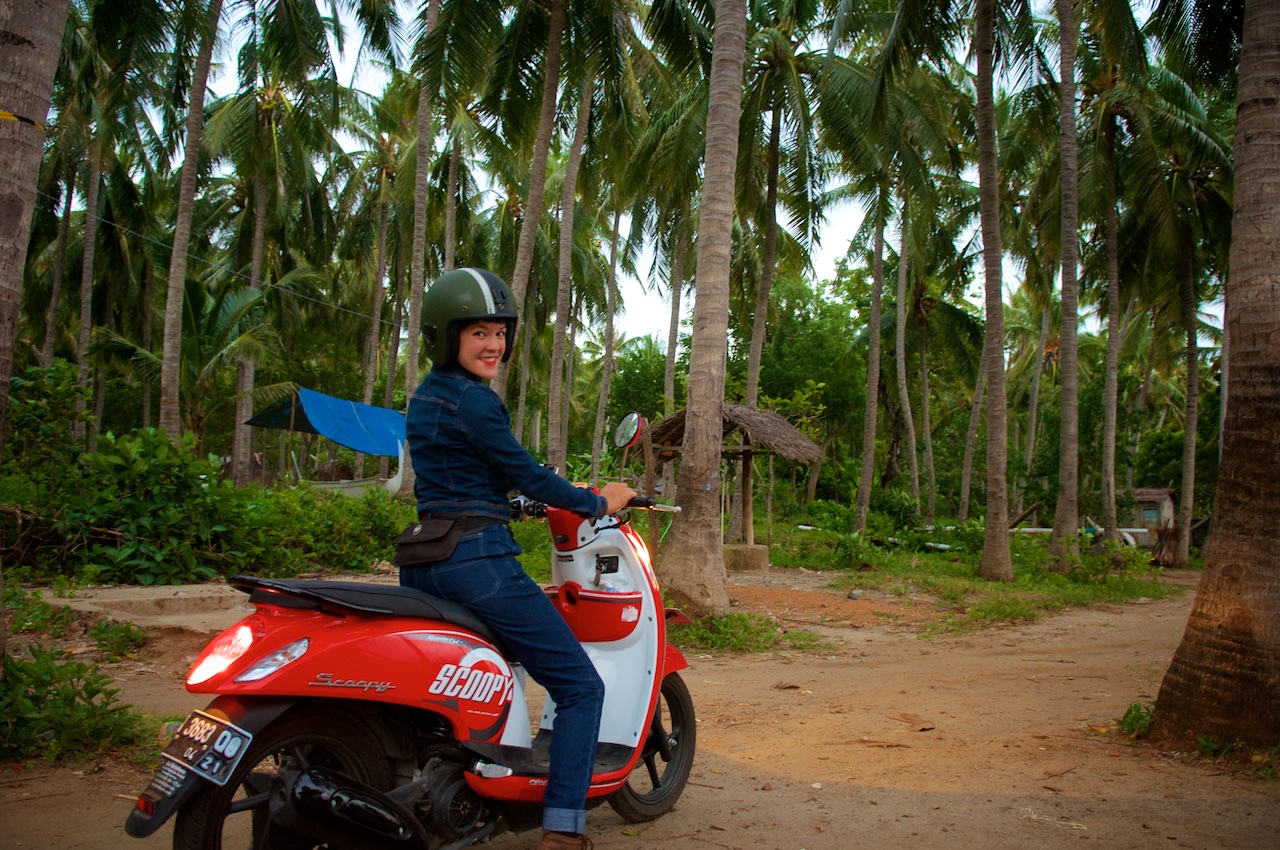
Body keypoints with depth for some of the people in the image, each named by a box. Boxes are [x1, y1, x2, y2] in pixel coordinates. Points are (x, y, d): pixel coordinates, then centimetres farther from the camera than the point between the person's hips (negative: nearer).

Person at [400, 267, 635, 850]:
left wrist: (521, 501, 28)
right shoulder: (472, 401, -15)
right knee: (581, 688, -3)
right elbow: (525, 473, -10)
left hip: (424, 561, 10)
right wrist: (597, 503, 3)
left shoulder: (425, 395, 15)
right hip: (477, 561, -10)